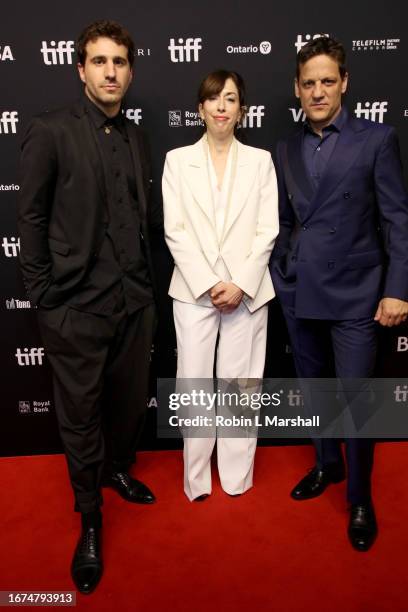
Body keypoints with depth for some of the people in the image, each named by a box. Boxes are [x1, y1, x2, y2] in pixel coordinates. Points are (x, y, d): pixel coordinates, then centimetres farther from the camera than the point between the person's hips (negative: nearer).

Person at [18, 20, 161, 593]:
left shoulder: (136, 137, 11)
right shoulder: (50, 132, -5)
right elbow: (32, 218, -5)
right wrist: (43, 298, -7)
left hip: (135, 299, 5)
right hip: (76, 307, -5)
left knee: (131, 400, 18)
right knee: (81, 413, 8)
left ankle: (117, 468, 47)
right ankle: (90, 520, 30)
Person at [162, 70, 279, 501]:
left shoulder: (260, 160, 6)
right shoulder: (178, 160, 5)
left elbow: (267, 231, 0)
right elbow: (174, 231, -2)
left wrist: (240, 284, -11)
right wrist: (208, 284, -11)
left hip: (247, 291, 0)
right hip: (193, 291, 0)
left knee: (240, 384, 7)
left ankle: (237, 475, 25)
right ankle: (196, 477, 23)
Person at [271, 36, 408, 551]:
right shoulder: (287, 150, 10)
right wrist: (279, 276, 8)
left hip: (353, 295, -4)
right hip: (298, 294, 4)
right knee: (313, 387, 16)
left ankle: (360, 500, 22)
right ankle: (327, 465, 39)